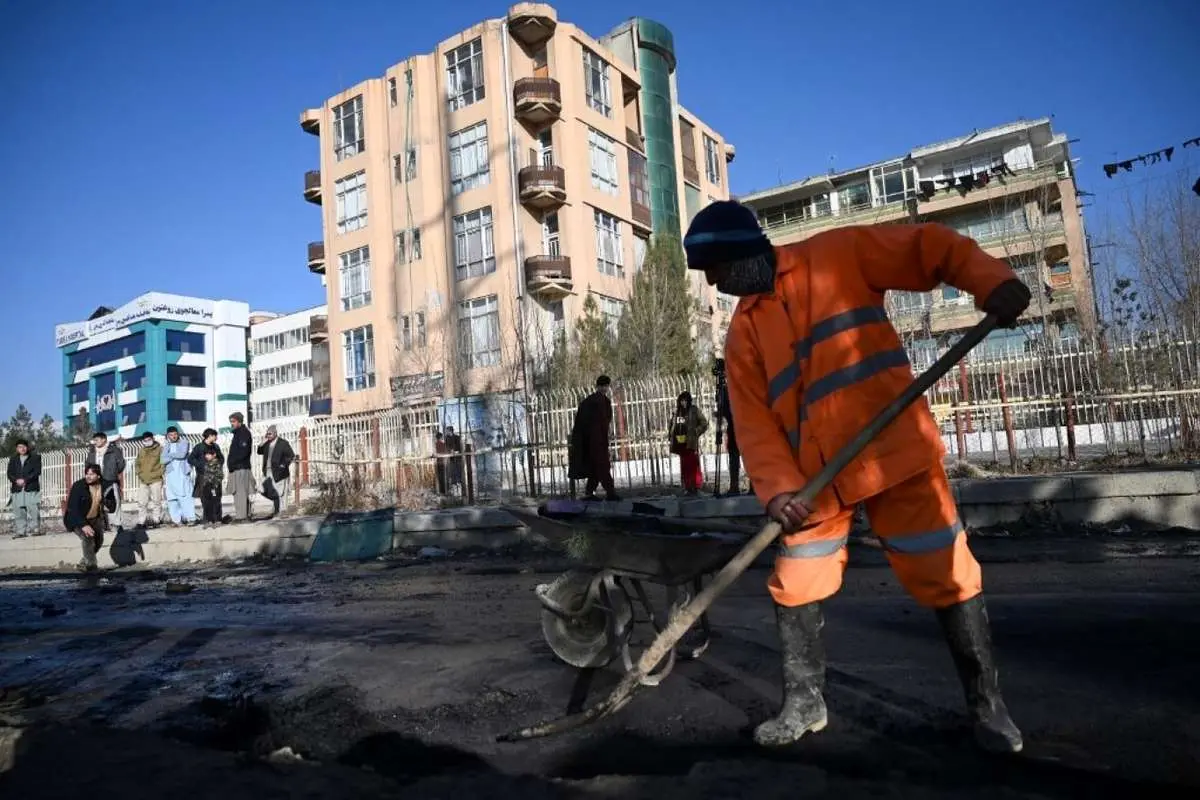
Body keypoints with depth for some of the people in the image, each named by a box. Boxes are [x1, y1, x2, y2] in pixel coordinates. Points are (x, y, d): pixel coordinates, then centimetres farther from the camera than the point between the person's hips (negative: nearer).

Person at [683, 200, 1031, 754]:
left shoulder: (840, 254, -1)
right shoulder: (743, 334, 8)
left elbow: (930, 248, -2)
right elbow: (755, 422, 0)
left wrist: (991, 280, -21)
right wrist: (777, 487, -14)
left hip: (894, 451, -4)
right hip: (816, 477, 4)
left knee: (946, 577, 2)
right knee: (795, 588, 6)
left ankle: (986, 704, 23)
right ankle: (805, 703, 27)